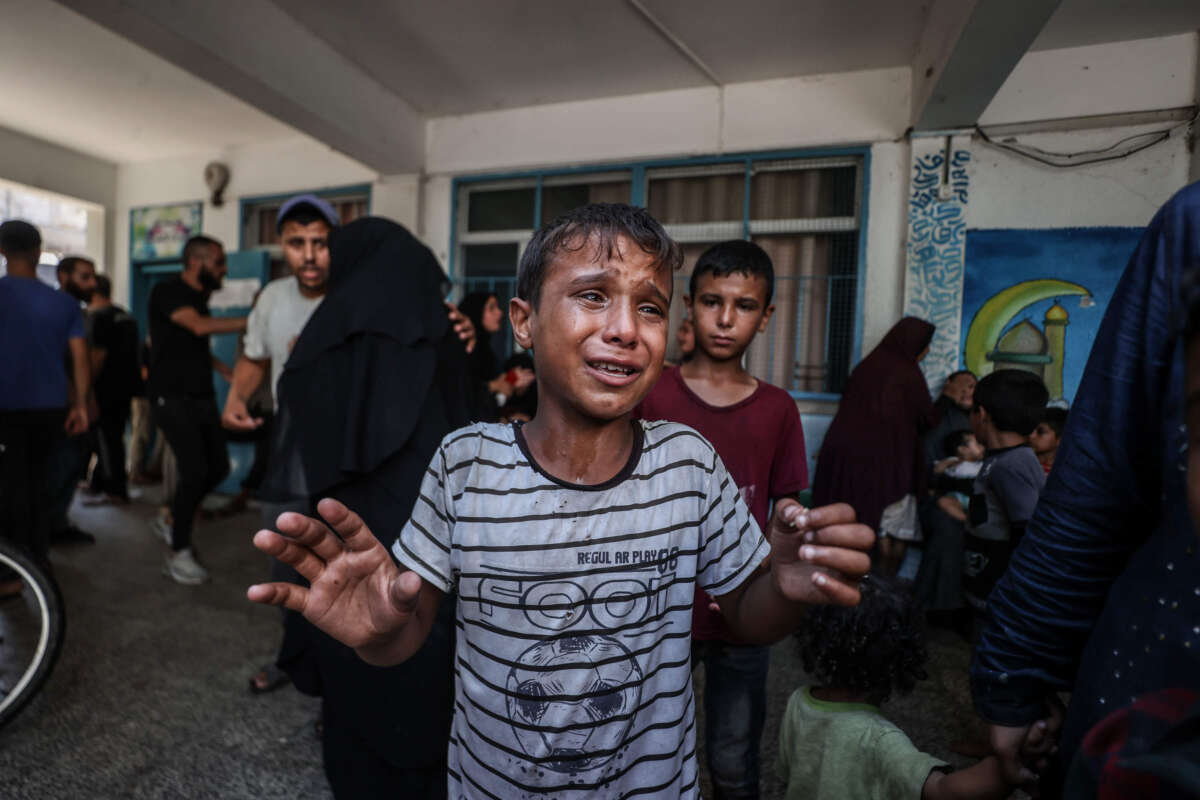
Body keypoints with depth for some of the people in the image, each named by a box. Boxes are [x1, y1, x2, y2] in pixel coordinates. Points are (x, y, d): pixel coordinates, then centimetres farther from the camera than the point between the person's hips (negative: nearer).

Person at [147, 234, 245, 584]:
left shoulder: (199, 297, 15)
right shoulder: (167, 291, -10)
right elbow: (199, 326, -26)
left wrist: (226, 371, 14)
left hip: (202, 395, 8)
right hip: (172, 396, -8)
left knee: (218, 467, 6)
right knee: (195, 469, -14)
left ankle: (173, 521, 28)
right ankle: (178, 553, 0)